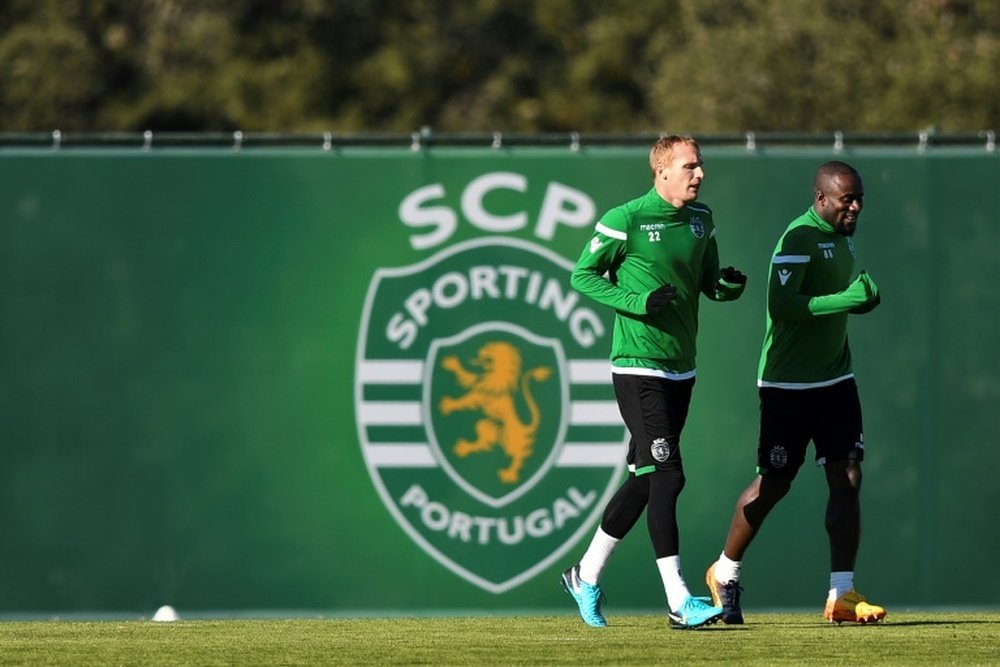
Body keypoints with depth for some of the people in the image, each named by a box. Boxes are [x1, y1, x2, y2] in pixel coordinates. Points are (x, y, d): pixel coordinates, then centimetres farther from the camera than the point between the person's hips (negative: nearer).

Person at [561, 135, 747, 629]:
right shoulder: (625, 220, -11)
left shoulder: (701, 220, 10)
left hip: (680, 369, 8)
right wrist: (636, 302, -18)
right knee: (666, 476, -14)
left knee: (643, 480, 13)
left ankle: (586, 576, 28)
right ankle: (679, 603, -14)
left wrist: (728, 287, -4)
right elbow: (583, 275, -4)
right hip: (637, 367, -8)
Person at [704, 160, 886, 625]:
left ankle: (841, 595, -5)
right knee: (773, 484, 1)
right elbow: (781, 305, -28)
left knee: (847, 478, -5)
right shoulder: (799, 238, -17)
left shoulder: (844, 238, 10)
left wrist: (862, 299, 7)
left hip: (835, 378, 7)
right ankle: (724, 573, 23)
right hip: (788, 385, -7)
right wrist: (844, 299, -31)